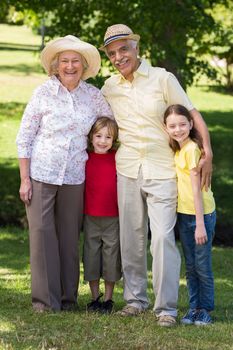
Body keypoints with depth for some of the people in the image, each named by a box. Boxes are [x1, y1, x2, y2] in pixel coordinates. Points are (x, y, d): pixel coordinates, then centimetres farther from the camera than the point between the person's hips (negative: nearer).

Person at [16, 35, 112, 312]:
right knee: (42, 233, -3)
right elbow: (24, 138, -2)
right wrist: (25, 179, -6)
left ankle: (68, 297, 17)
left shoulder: (93, 96, 2)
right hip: (41, 174, -2)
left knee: (69, 236, 7)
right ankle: (45, 299, 3)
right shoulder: (43, 93, -4)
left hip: (74, 178, 2)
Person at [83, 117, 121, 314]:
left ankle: (108, 299, 16)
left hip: (113, 218, -2)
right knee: (91, 254, 7)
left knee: (111, 255, 4)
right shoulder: (86, 159, 1)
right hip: (90, 217, 2)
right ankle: (95, 298, 20)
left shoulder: (118, 158, -4)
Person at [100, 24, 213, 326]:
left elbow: (192, 114, -4)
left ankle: (166, 307, -6)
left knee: (162, 237, -10)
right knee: (131, 238, 9)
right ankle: (135, 299, 20)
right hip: (127, 171, 4)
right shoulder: (109, 87, 7)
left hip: (161, 171, -4)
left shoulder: (163, 79, -4)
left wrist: (207, 152, -13)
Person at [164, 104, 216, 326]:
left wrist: (200, 224, -18)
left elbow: (196, 189, -18)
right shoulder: (177, 150, 9)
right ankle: (194, 307, 22)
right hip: (184, 215, 8)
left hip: (201, 214, -8)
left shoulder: (191, 149, -16)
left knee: (202, 266, 0)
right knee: (190, 266, 13)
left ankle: (205, 309, 12)